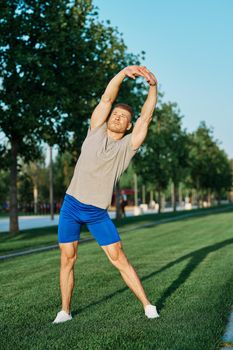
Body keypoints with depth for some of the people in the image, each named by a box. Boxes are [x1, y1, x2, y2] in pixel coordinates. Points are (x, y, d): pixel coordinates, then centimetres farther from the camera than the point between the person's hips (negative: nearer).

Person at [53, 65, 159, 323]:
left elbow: (145, 117, -9)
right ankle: (65, 311, 18)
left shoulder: (127, 146, 0)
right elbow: (106, 98, -5)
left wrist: (153, 87, -18)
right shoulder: (96, 131, 4)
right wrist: (124, 72, -17)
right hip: (70, 206, 2)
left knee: (118, 258, -4)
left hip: (97, 213, -1)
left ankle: (147, 305, 4)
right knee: (67, 259, 5)